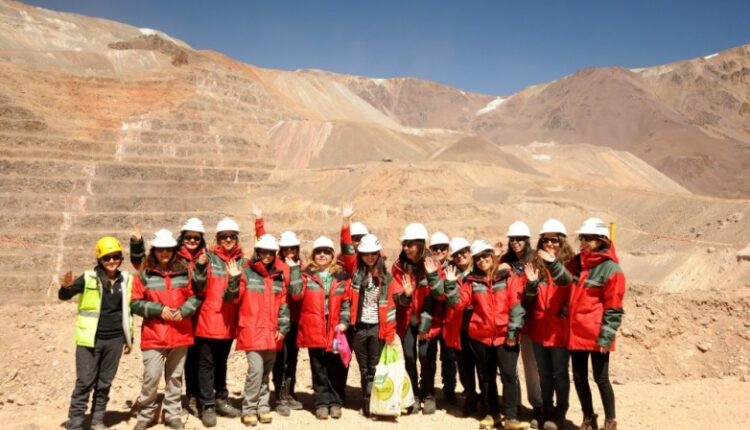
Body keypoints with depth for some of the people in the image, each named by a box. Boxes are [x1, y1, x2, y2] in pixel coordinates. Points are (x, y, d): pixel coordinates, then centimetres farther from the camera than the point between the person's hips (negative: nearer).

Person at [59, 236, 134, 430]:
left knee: (104, 383, 12)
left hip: (115, 339, 4)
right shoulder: (88, 278, -6)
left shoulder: (126, 280, 5)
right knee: (85, 382, -2)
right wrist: (66, 287, -36)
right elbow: (63, 296, -13)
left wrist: (129, 337, 14)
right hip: (90, 339, -3)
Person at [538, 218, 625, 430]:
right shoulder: (578, 262, 10)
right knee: (579, 377, 14)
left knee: (601, 378, 4)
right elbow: (566, 279, -5)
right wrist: (553, 262, -20)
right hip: (576, 332, 6)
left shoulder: (611, 269, -10)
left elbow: (613, 308, -12)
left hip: (596, 335, -6)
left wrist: (606, 337, -14)